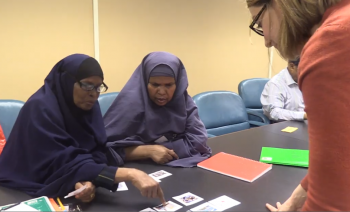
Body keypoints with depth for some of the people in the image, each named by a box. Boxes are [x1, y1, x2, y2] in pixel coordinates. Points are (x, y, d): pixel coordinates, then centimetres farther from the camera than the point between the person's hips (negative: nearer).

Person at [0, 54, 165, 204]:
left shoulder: (88, 104, -4)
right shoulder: (41, 108, -23)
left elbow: (97, 152, -7)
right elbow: (64, 164, -29)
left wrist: (88, 180, -31)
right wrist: (130, 174, -39)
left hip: (64, 188, 6)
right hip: (32, 190, -5)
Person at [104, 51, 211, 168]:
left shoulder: (184, 101, -3)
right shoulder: (130, 102, -13)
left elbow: (198, 140, -6)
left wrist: (165, 149, -14)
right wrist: (148, 151, -23)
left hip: (181, 166, 3)